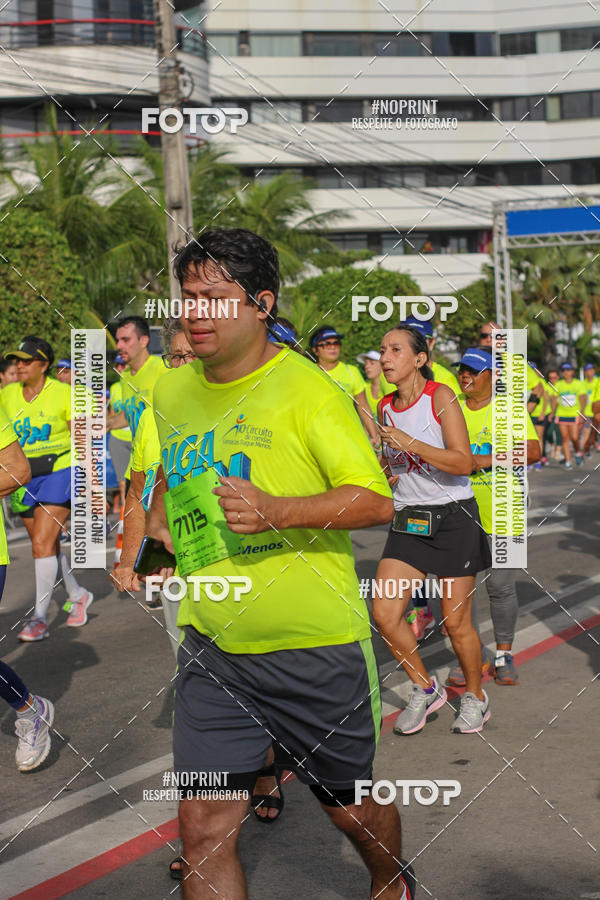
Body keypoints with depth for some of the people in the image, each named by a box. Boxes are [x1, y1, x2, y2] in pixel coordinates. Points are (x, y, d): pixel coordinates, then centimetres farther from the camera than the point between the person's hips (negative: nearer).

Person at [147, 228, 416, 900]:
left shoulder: (307, 387, -12)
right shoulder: (171, 391, 6)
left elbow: (376, 500, -14)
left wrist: (277, 511, -27)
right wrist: (158, 519, 11)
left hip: (318, 647, -4)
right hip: (211, 646, 4)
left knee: (350, 807, 15)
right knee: (203, 829, -2)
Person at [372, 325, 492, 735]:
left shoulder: (441, 396, -11)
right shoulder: (385, 407, 8)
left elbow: (464, 463, -19)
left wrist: (409, 444, -26)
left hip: (454, 519, -5)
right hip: (408, 520, 5)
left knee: (456, 622, 2)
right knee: (384, 613, -6)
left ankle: (476, 696, 27)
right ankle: (425, 689, 15)